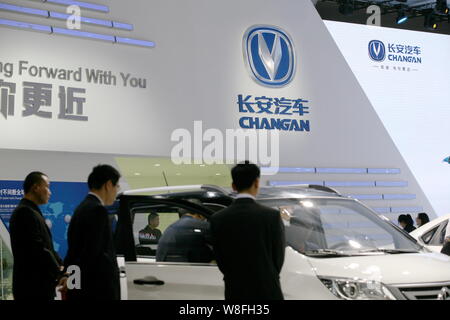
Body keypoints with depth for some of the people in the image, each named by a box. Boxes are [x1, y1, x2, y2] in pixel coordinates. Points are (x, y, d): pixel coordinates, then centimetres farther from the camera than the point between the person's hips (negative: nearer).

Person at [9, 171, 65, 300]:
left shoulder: (30, 212, 17)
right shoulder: (25, 212, -14)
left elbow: (47, 247, 18)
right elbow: (37, 250, -20)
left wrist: (61, 266, 3)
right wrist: (59, 274, -12)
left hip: (39, 286, 10)